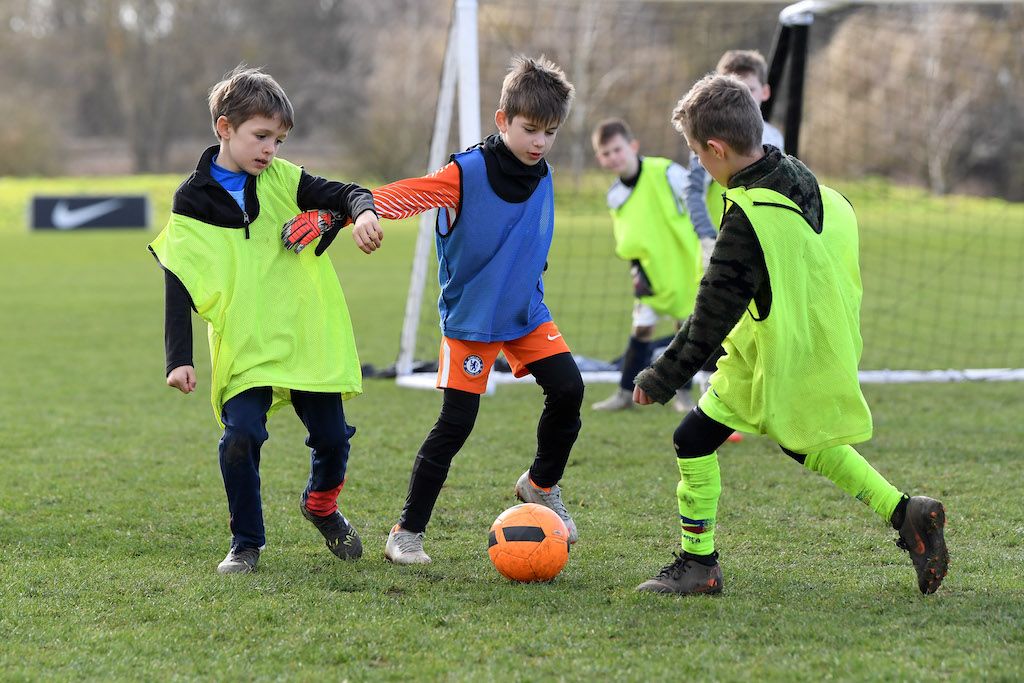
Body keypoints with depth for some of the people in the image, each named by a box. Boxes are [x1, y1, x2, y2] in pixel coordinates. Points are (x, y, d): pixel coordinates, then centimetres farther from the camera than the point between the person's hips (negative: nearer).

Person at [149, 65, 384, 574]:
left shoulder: (281, 180, 4)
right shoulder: (192, 202, -1)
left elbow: (344, 194, -2)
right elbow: (178, 287, -4)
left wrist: (363, 211, -28)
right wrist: (179, 359, -12)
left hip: (306, 338, 2)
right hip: (242, 347, -2)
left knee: (332, 437, 3)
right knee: (240, 437, -18)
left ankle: (321, 504, 36)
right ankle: (246, 543, 0)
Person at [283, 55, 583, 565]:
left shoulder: (542, 177, -1)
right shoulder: (467, 173, -20)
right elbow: (405, 195, -32)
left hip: (526, 312, 5)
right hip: (469, 318, -5)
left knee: (568, 390, -10)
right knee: (455, 424, -7)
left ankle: (542, 485, 17)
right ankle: (407, 531, 6)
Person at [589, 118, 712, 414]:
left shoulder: (665, 173, -17)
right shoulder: (615, 197, 1)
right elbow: (626, 241, 10)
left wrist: (708, 240, -19)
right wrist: (636, 270, -2)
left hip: (685, 265, -4)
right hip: (652, 275, 4)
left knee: (685, 326, 2)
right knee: (641, 329, 3)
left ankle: (682, 393, 14)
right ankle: (625, 392, 11)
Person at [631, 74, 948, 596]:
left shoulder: (748, 219, -24)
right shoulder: (808, 184, 1)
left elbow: (713, 315, -22)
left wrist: (661, 380, -14)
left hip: (770, 364, -9)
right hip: (823, 352, 9)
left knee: (693, 441, 3)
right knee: (805, 444, 27)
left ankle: (697, 563, 8)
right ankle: (907, 515, 19)